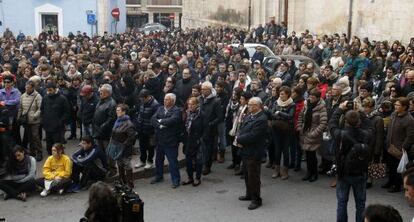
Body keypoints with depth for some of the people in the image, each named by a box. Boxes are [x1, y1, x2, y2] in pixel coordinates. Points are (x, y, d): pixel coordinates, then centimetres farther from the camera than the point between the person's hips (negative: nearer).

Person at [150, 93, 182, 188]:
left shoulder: (176, 111, -11)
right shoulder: (160, 109, 9)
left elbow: (172, 121, -27)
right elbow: (153, 119, -2)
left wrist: (160, 121, -12)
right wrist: (160, 126, -19)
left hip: (170, 141, -6)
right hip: (159, 139, 6)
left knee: (172, 161, 0)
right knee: (158, 159, 19)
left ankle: (176, 180, 11)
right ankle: (158, 176, 36)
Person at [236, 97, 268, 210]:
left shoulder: (261, 119, -21)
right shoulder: (249, 116, 8)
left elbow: (252, 136, -26)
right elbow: (242, 129, 10)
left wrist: (239, 139, -14)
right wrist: (239, 138, -10)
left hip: (254, 153, -9)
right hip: (245, 150, 9)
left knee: (253, 176, 1)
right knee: (247, 174, 21)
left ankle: (256, 200, 13)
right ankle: (249, 194, 38)